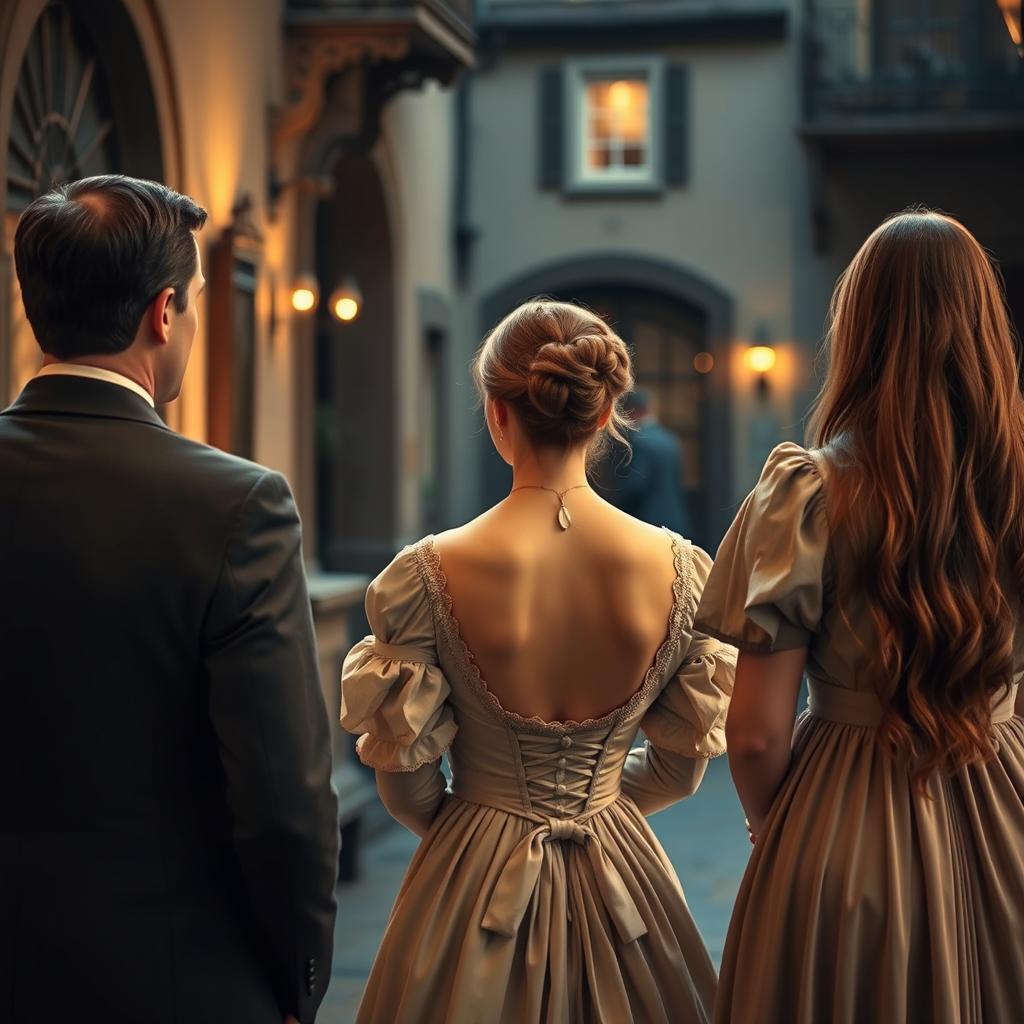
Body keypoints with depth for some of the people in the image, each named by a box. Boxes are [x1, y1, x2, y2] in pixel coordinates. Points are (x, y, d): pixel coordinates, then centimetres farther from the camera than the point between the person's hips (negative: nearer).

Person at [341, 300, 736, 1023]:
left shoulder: (427, 576, -18)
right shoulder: (681, 569, -12)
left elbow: (406, 783, -7)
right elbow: (679, 767, 1)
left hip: (477, 883, -2)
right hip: (622, 877, 2)